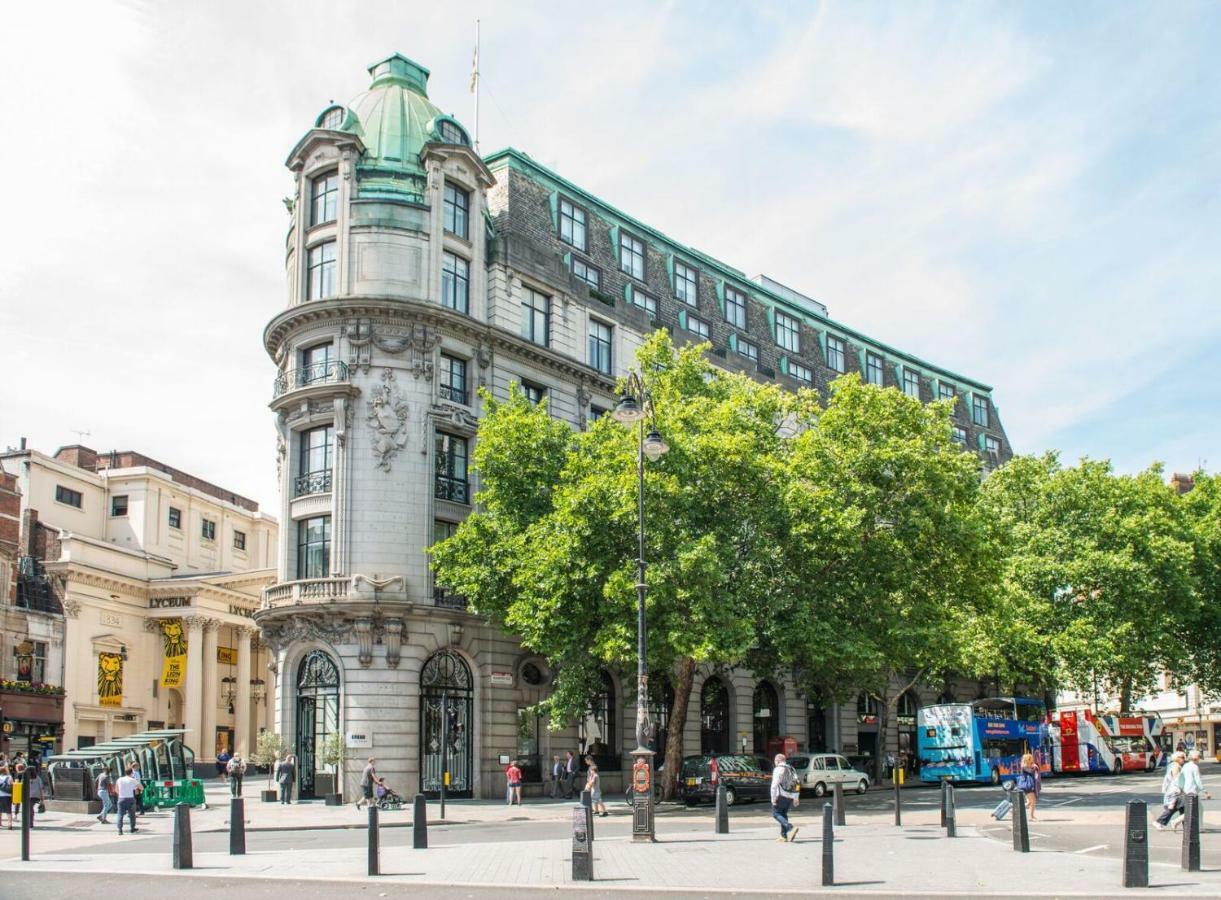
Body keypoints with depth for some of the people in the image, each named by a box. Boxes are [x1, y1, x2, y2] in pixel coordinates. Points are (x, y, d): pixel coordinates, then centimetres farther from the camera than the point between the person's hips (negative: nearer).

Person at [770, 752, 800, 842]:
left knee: (776, 813, -3)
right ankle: (784, 836, 12)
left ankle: (791, 828, -20)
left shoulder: (778, 769, -6)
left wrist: (773, 798, -14)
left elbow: (775, 785, -14)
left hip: (782, 796, -8)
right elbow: (796, 784, 16)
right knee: (783, 814, 16)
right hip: (790, 797, 8)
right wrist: (796, 798, 18)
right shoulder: (791, 769, 17)